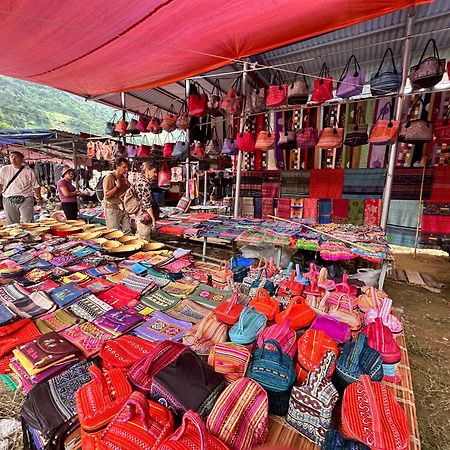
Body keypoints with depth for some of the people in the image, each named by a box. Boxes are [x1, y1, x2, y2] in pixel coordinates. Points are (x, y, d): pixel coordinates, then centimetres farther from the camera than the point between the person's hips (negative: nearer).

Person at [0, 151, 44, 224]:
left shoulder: (29, 171, 3)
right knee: (11, 224, 6)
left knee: (27, 223, -7)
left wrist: (39, 198, 4)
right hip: (8, 200, 3)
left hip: (26, 200, -2)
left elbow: (35, 186, 6)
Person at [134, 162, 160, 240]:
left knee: (139, 239, 20)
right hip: (145, 215, -10)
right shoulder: (145, 183, -19)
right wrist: (153, 219, -18)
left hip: (138, 214, 10)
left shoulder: (139, 179, 10)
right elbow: (147, 204, -22)